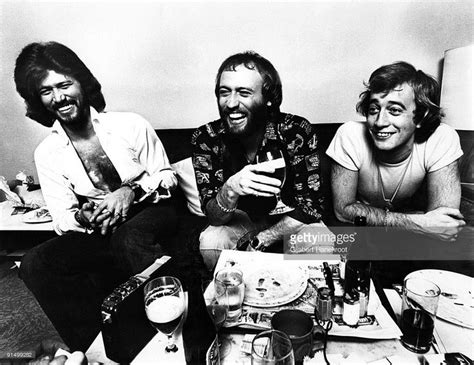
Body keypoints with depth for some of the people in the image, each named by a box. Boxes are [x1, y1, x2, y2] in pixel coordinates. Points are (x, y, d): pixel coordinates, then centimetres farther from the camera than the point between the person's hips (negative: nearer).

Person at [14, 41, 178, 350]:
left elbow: (166, 176, 0)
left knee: (128, 240, -36)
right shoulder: (47, 154, 3)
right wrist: (83, 217, -21)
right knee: (34, 265, -19)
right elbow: (63, 219, 3)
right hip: (97, 233, 4)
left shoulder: (131, 125, -5)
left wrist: (131, 191, -18)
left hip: (149, 214, -3)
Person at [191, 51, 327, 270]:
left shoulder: (297, 132, -22)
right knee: (210, 243, -28)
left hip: (290, 220, 0)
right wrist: (231, 189, -42)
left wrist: (255, 244, -23)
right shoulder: (205, 138, -18)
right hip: (242, 218, 1)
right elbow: (214, 217, -19)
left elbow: (311, 205, -19)